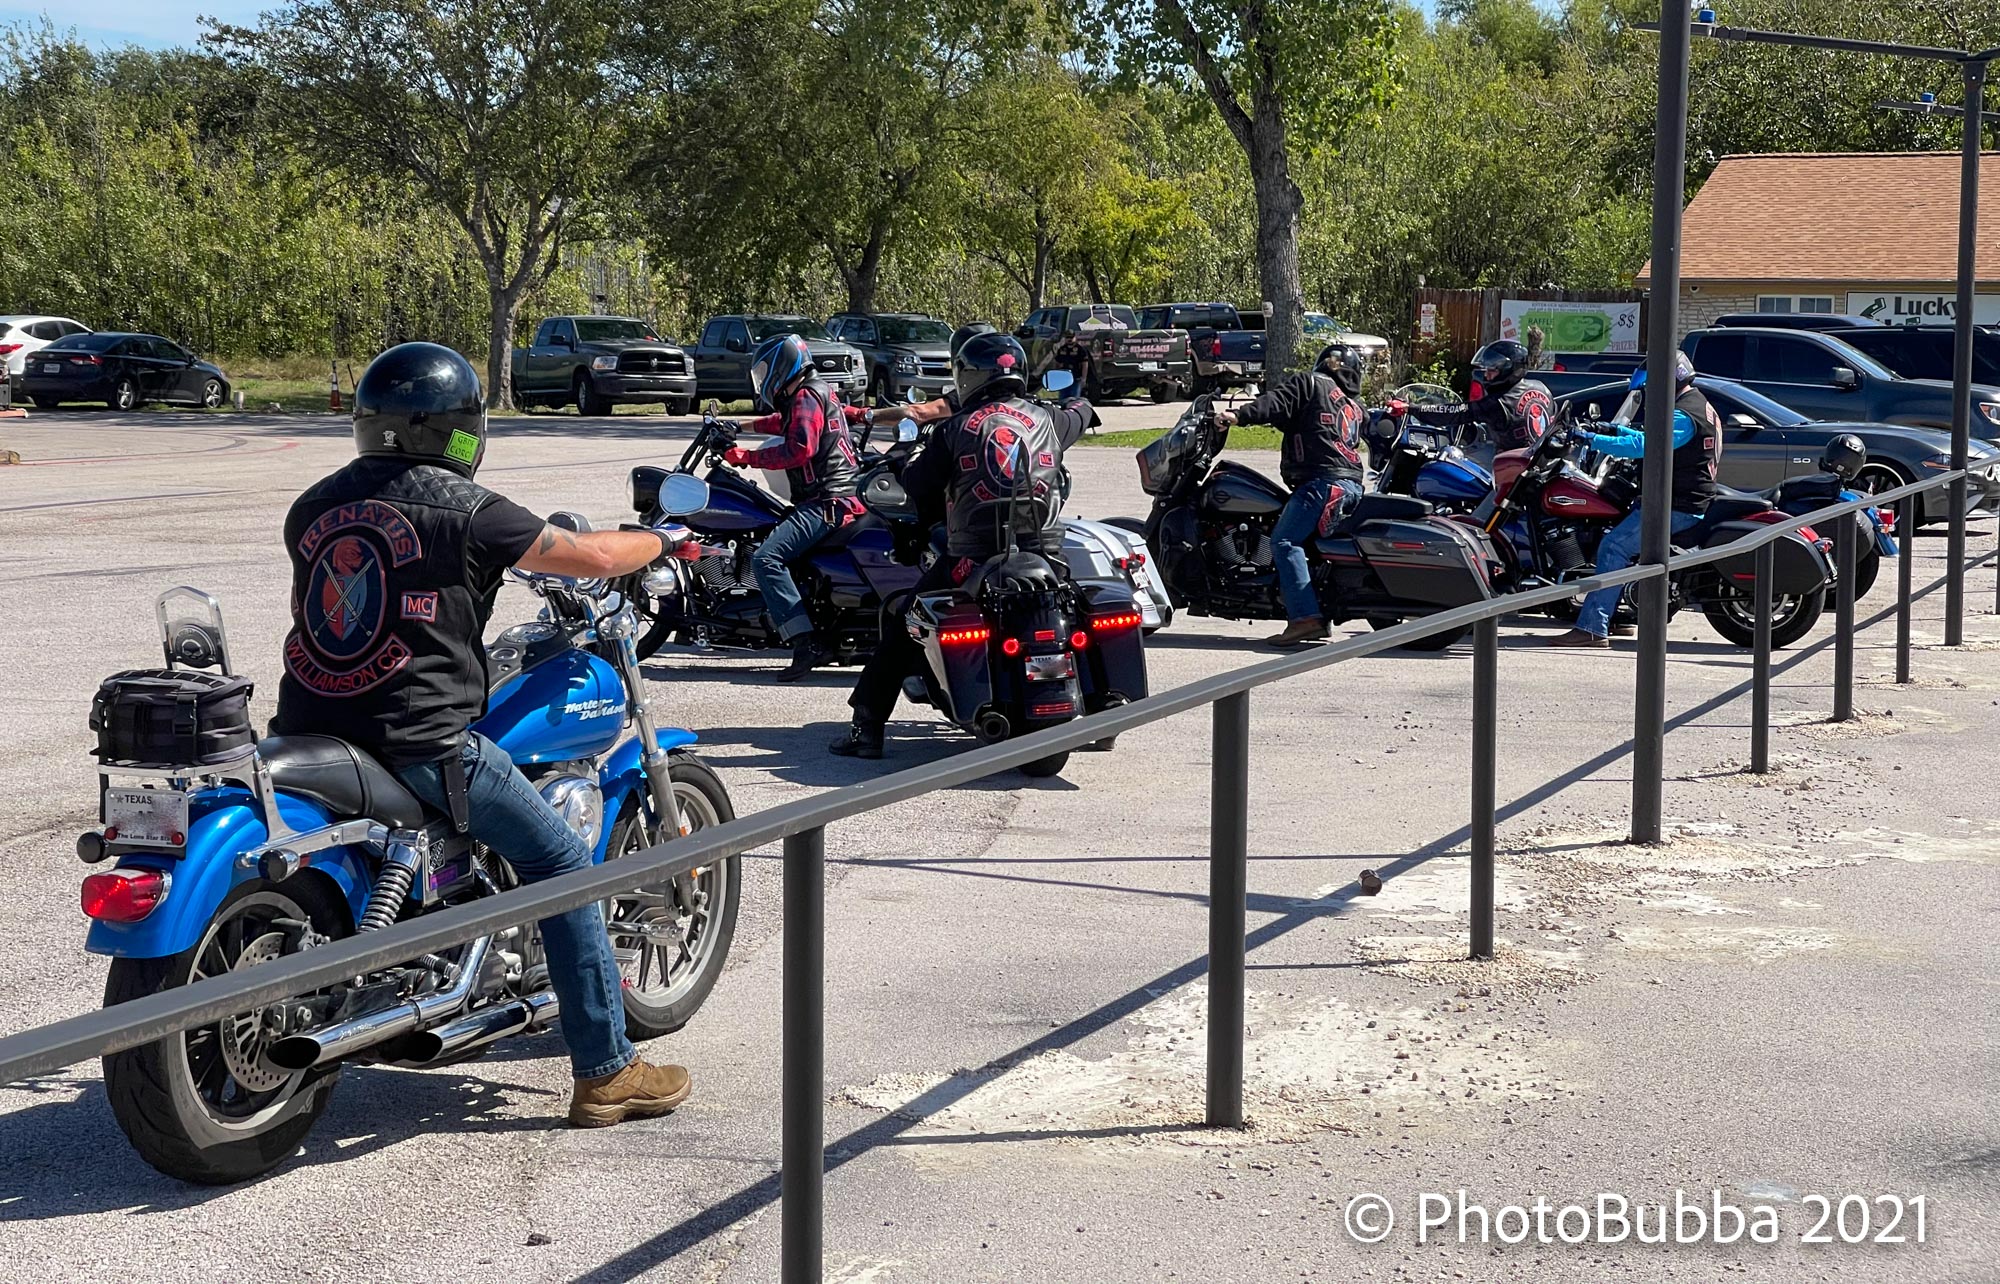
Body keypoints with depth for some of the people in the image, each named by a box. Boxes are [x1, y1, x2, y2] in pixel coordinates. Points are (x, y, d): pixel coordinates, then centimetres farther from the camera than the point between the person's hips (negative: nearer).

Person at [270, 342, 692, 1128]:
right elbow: (593, 557, -3)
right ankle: (604, 1070, 4)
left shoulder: (311, 506, 11)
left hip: (308, 729, 7)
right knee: (561, 863, 4)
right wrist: (661, 540, 19)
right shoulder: (461, 509, -7)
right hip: (418, 737, -7)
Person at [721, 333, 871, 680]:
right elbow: (786, 423, 44)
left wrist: (748, 457, -18)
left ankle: (806, 645, -33)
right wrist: (747, 426, 51)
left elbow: (799, 449, -24)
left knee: (766, 559, -25)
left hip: (827, 502, -11)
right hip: (843, 495, 11)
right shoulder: (817, 392, 23)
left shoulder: (805, 397, -9)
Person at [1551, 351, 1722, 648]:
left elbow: (1643, 446, -28)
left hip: (1677, 506, -11)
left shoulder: (1684, 416, -17)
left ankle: (1593, 628, -26)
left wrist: (1594, 440, -25)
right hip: (1691, 498, 11)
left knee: (1614, 546, -19)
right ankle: (1616, 616, 22)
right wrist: (1620, 430, 21)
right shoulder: (1701, 406, 18)